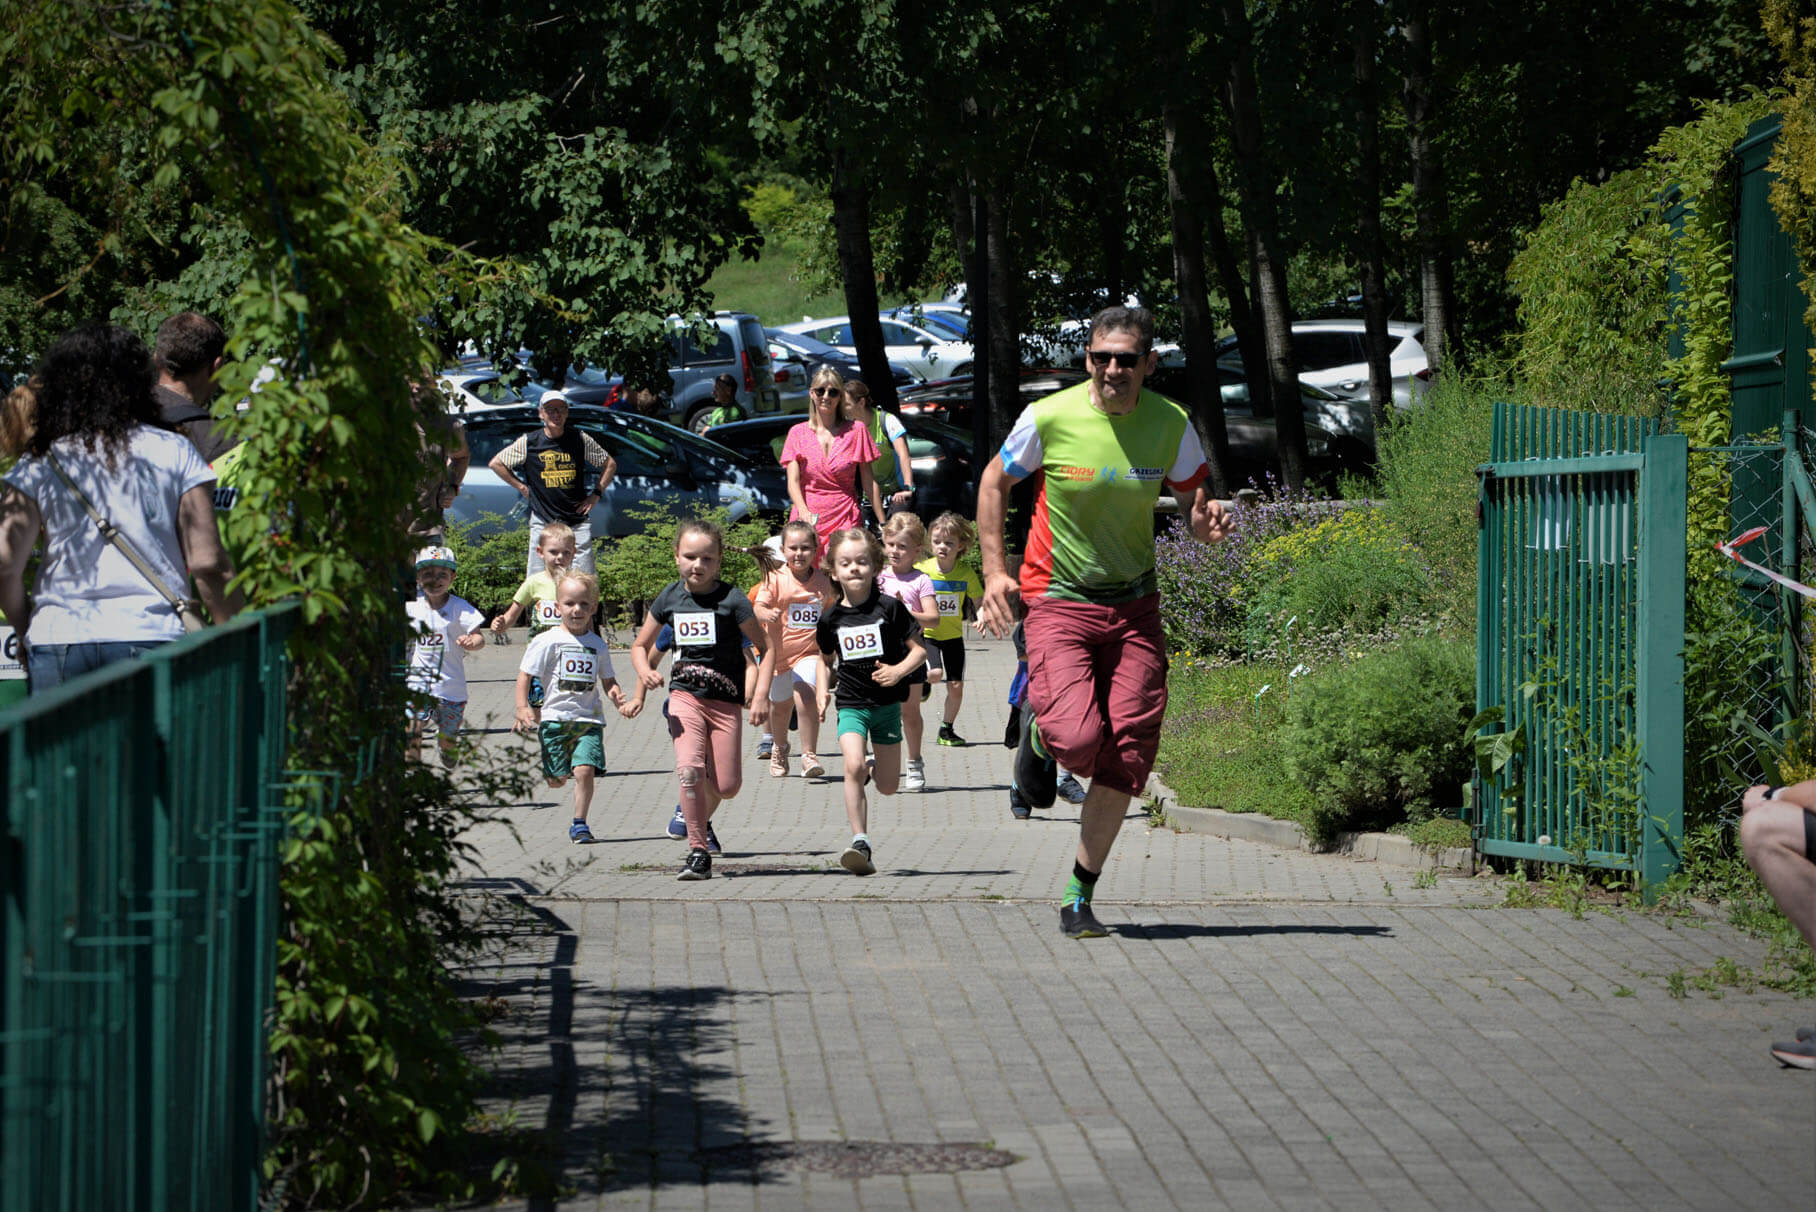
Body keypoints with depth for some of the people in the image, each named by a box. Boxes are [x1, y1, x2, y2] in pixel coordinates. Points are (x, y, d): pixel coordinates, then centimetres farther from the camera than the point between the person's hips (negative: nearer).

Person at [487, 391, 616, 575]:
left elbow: (610, 464, 17)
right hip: (543, 522, -1)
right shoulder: (528, 442, 3)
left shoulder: (581, 440, 5)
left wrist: (596, 494, 8)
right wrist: (522, 487, 7)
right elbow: (496, 463, 12)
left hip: (578, 522, 1)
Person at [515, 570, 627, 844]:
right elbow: (525, 675, -2)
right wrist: (522, 708, -14)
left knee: (585, 770, -15)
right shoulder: (547, 641, -2)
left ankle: (579, 823, -1)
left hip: (589, 718, 2)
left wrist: (617, 697, -2)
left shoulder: (597, 644, 9)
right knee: (557, 779, -1)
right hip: (554, 716, -2)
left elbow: (607, 681, 19)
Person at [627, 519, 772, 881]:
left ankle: (699, 818, 33)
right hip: (684, 696, 1)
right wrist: (645, 674, -7)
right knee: (689, 769, -20)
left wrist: (760, 694, -12)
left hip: (725, 700, -1)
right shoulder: (669, 599, 2)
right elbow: (641, 646, 14)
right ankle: (698, 852, -13)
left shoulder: (731, 600, -8)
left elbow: (767, 647, -2)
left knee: (727, 785, -2)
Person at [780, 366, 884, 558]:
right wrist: (804, 512, -20)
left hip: (845, 519, -1)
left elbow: (869, 482, 8)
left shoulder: (856, 431, 6)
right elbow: (793, 481, -1)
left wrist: (883, 524, 6)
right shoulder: (798, 433, 8)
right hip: (808, 519, 1)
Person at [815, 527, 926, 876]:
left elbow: (919, 649, -3)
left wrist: (899, 670, -20)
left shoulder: (889, 608, -7)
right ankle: (860, 841, -22)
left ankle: (874, 769, 44)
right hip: (851, 704, 0)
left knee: (887, 787, 6)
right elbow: (825, 658, 18)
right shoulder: (831, 618, 0)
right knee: (853, 766, -24)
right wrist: (822, 689, 2)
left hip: (887, 703, 0)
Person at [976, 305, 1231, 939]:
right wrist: (994, 570, -2)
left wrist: (1205, 522, -13)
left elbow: (1191, 497, 11)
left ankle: (1079, 898, 13)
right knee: (1077, 739, -22)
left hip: (1133, 603, 3)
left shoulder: (1171, 424, -4)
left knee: (1124, 757, -3)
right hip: (1057, 602, -3)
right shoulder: (1049, 418, -11)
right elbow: (994, 482, 4)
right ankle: (1038, 734, 18)